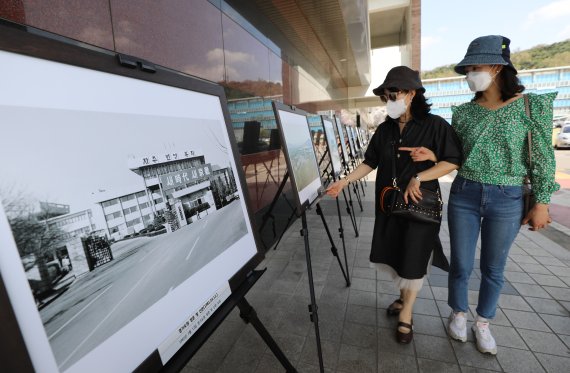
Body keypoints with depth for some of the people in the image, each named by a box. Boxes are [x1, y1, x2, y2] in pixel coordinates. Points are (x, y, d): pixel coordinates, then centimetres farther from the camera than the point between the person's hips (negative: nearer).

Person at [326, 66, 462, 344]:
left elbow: (453, 161, -9)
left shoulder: (435, 125, -8)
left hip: (420, 204, -4)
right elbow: (370, 162, 5)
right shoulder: (384, 130, 5)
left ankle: (406, 315, 24)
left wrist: (418, 178, -20)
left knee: (413, 260, 5)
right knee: (393, 254, 14)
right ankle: (404, 297, 40)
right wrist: (344, 182, -5)